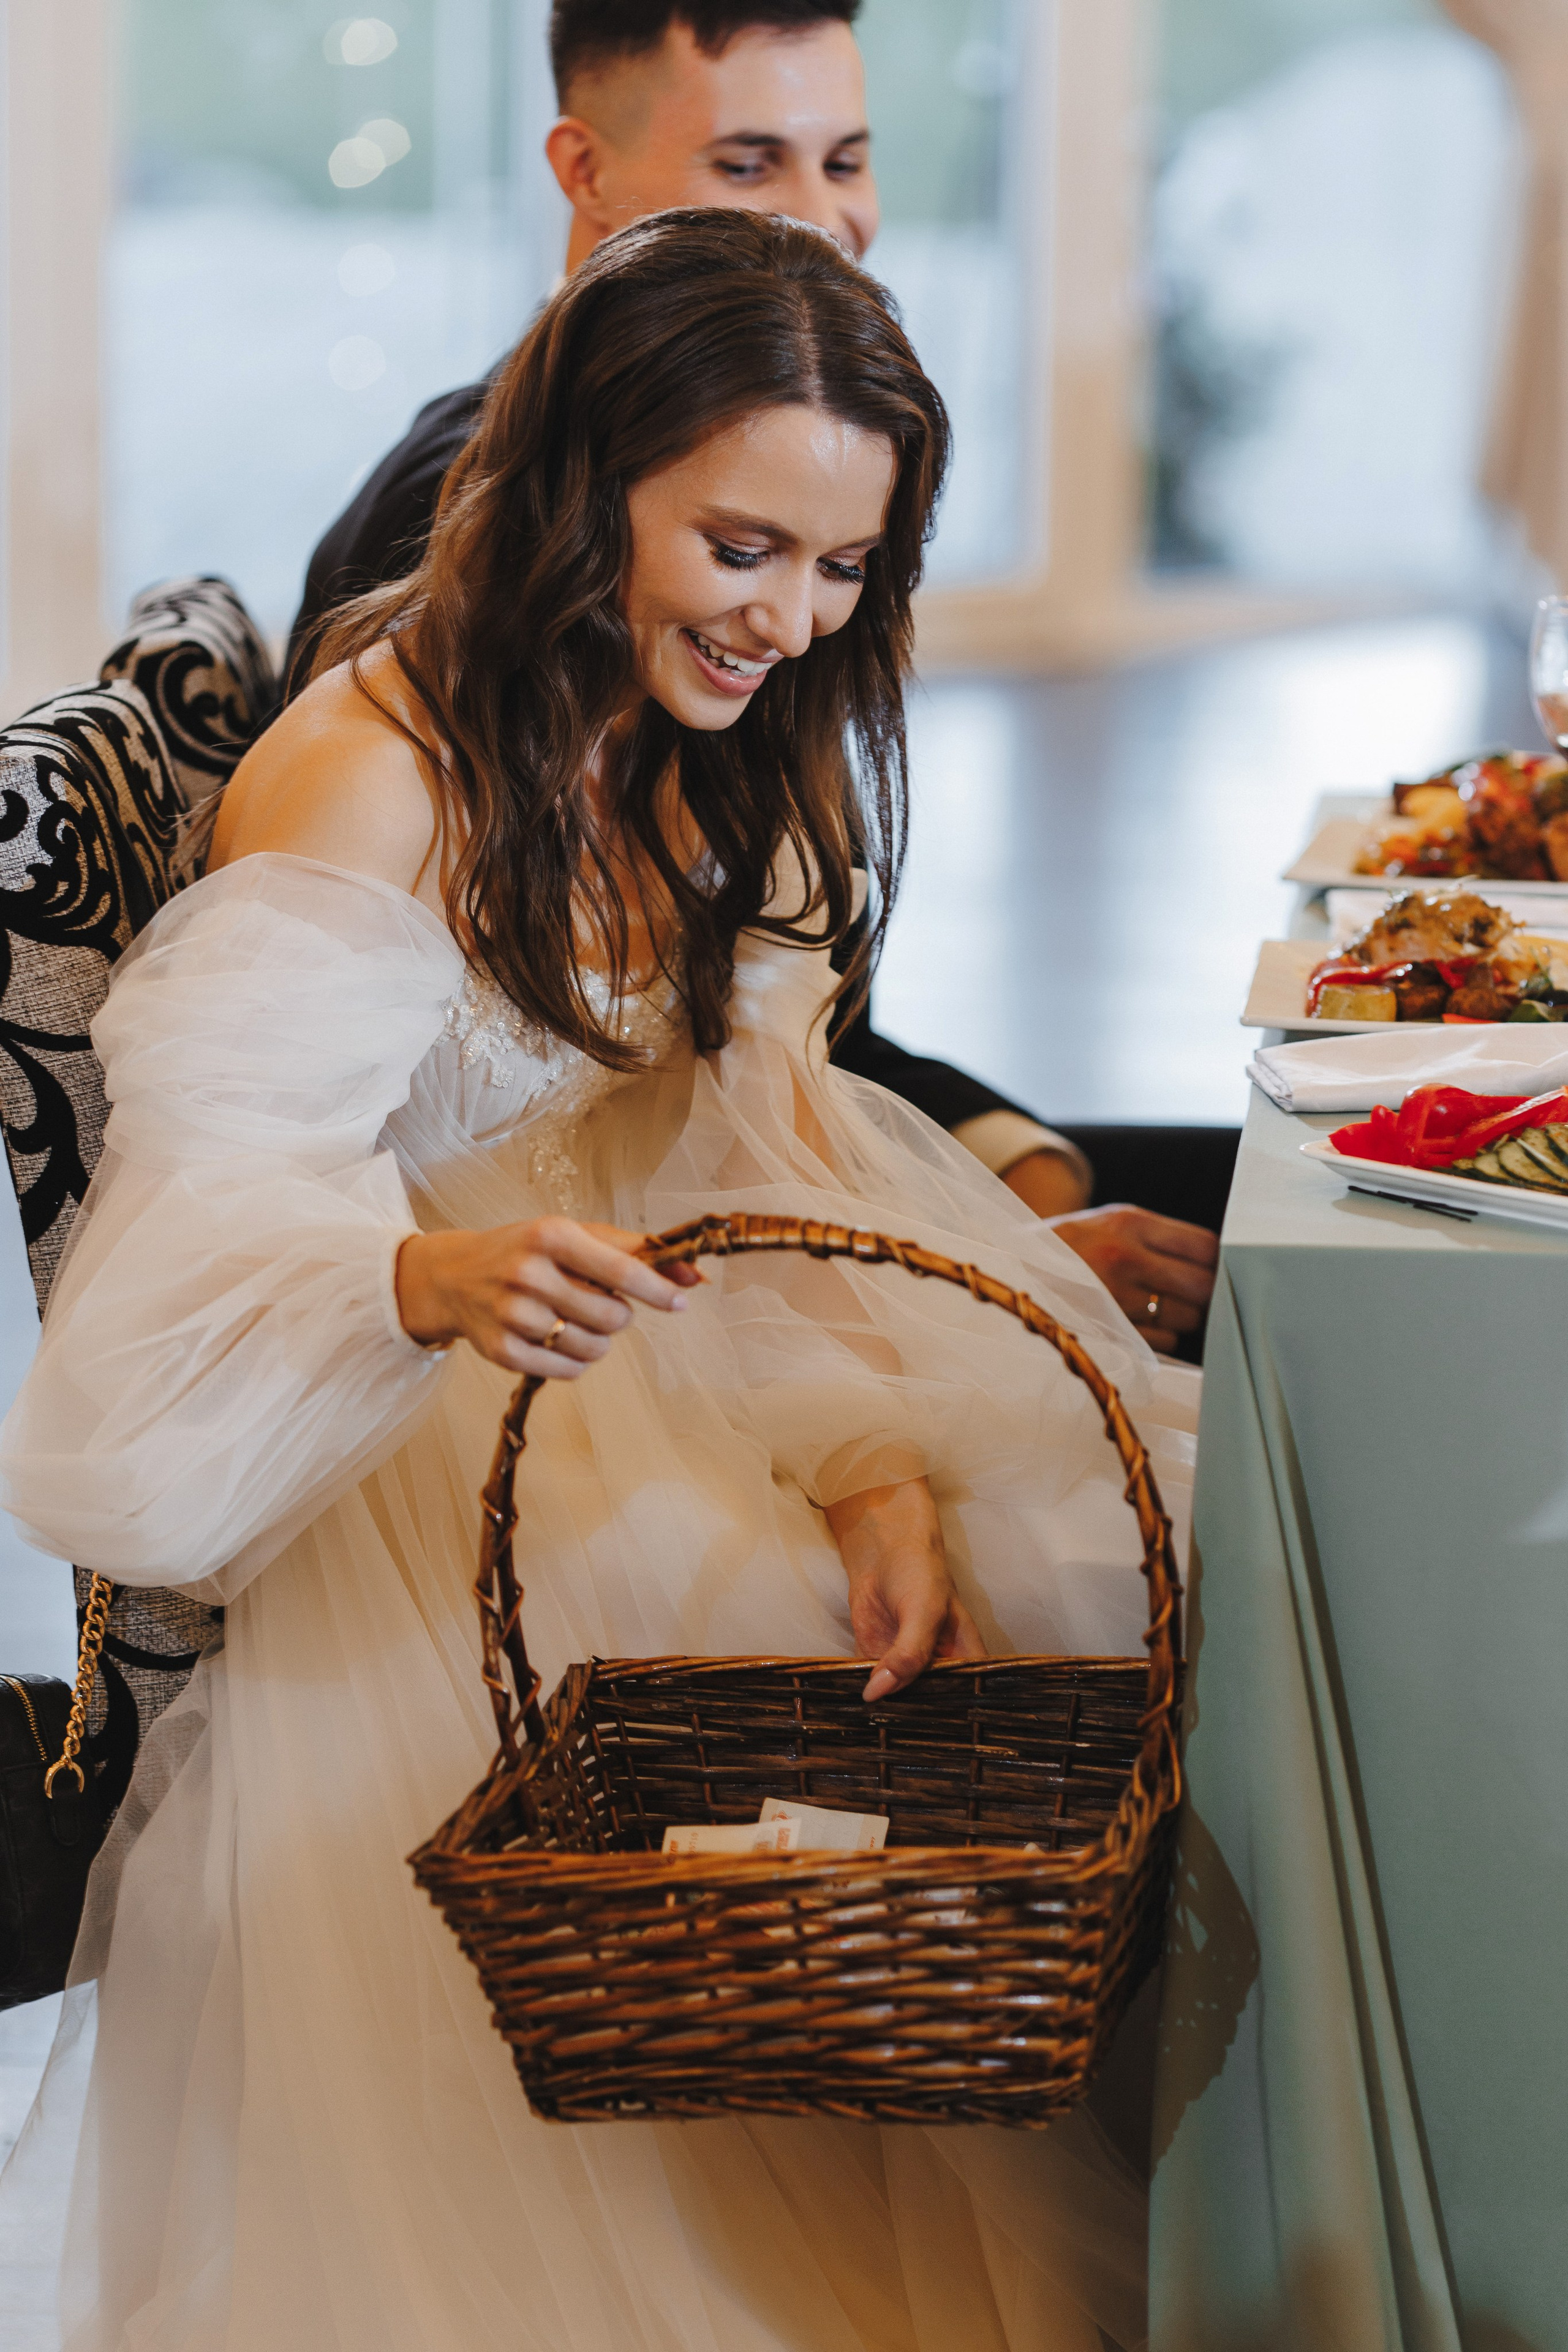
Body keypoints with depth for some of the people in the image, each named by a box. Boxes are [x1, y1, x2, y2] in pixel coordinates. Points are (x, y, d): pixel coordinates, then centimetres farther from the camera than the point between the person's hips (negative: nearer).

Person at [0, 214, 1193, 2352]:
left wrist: (876, 1458, -17)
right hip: (390, 1443, -7)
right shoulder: (369, 776, -21)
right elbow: (203, 1197, -29)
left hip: (662, 1368, 7)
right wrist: (432, 1279, -52)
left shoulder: (722, 754, 4)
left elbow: (754, 1138, 0)